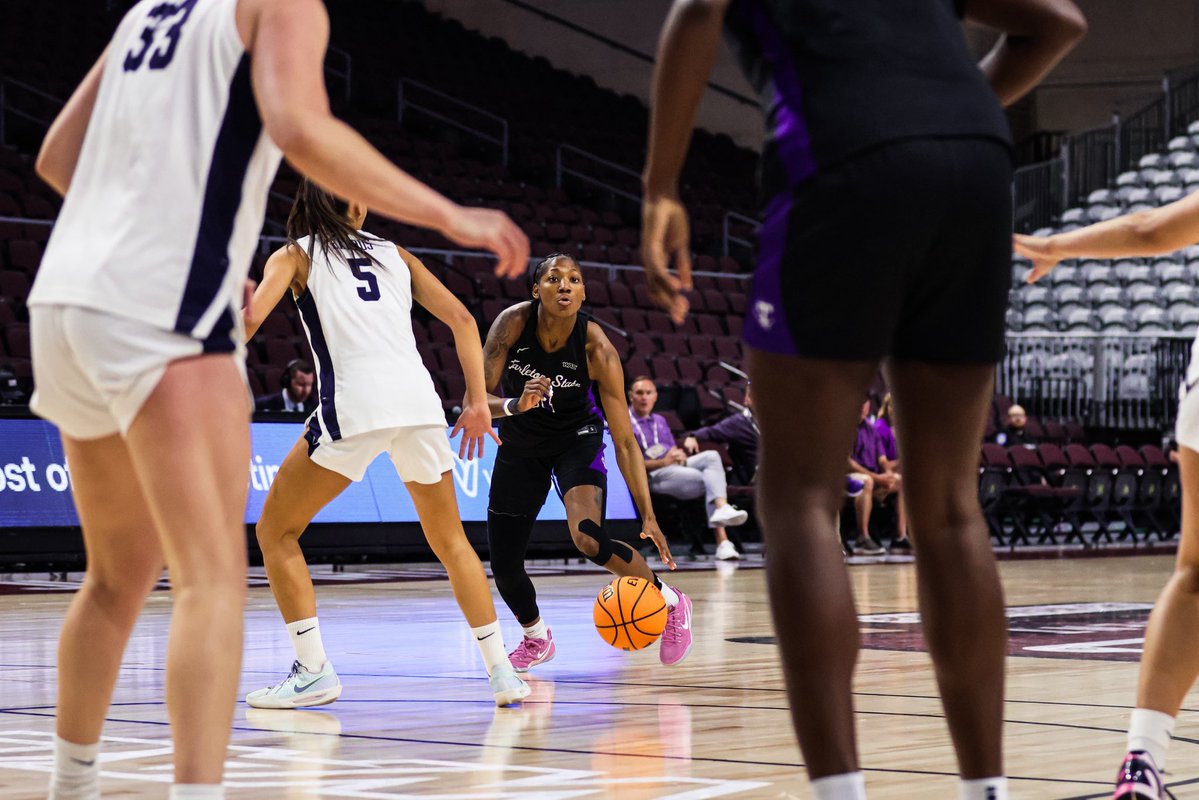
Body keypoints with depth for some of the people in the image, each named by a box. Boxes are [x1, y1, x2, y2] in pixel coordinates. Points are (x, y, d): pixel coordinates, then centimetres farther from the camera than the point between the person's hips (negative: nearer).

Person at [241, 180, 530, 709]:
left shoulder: (295, 255, 15)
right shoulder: (394, 254, 25)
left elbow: (251, 317, -2)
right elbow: (461, 319, 18)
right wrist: (478, 402, 18)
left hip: (354, 406, -4)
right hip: (418, 398, 4)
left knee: (276, 532, 12)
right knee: (450, 541, 20)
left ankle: (313, 671, 2)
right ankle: (502, 671, 13)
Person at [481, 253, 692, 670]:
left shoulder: (597, 349, -27)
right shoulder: (514, 322, -24)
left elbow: (625, 441, -24)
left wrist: (648, 517, -29)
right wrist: (515, 406, -45)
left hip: (576, 439, -3)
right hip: (521, 442, 3)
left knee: (589, 539, -29)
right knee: (505, 568, 2)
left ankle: (670, 603, -3)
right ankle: (537, 638, 35)